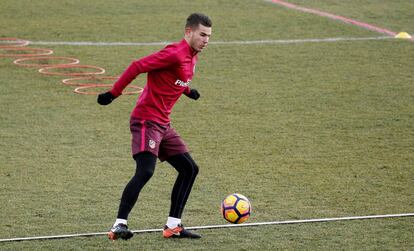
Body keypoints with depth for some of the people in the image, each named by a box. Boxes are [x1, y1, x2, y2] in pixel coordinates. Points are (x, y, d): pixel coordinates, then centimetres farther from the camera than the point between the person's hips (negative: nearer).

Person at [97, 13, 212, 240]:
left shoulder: (192, 57, 13)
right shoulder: (175, 54, -17)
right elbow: (137, 66, -20)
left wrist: (188, 91, 33)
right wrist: (113, 94, -19)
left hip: (163, 124, 10)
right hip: (147, 120, -10)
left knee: (189, 168, 9)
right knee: (145, 171, -22)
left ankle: (172, 226, 13)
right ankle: (119, 225, -20)